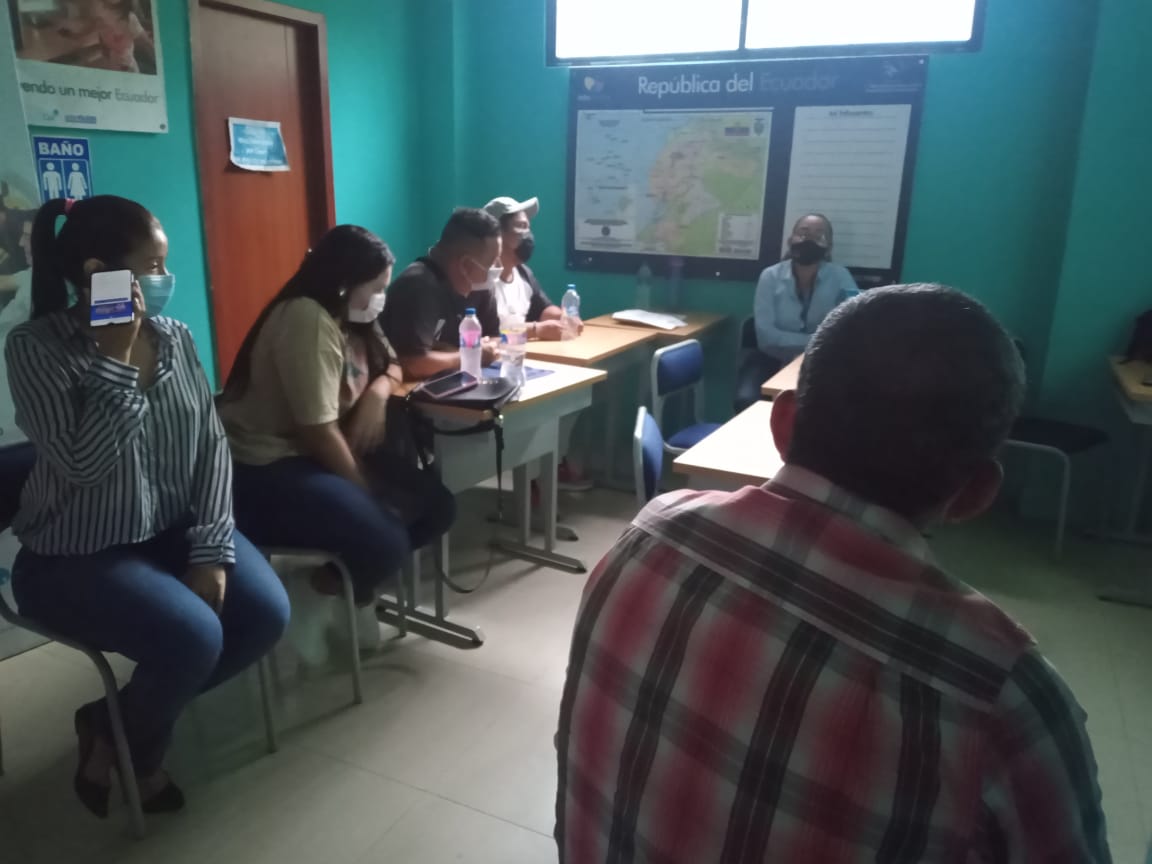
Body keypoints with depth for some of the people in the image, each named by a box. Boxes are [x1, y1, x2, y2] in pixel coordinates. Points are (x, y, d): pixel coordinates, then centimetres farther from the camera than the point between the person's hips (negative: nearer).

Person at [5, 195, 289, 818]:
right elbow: (83, 464, -25)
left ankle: (118, 721, 11)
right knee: (193, 637, -25)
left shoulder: (174, 336, 1)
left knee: (266, 613, -12)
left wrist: (211, 548, -11)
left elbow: (211, 444, -1)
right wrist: (118, 359, -23)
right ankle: (120, 748, 11)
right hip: (74, 554, -5)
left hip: (173, 529, 6)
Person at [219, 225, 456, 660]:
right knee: (385, 541, -27)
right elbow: (319, 430, -24)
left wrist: (378, 392, -3)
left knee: (435, 506, -2)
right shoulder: (307, 319, -21)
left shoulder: (348, 317, 9)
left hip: (324, 453, 10)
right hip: (266, 468, -10)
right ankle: (316, 597, 2)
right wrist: (367, 492, -12)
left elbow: (390, 365, 22)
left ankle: (351, 584, 12)